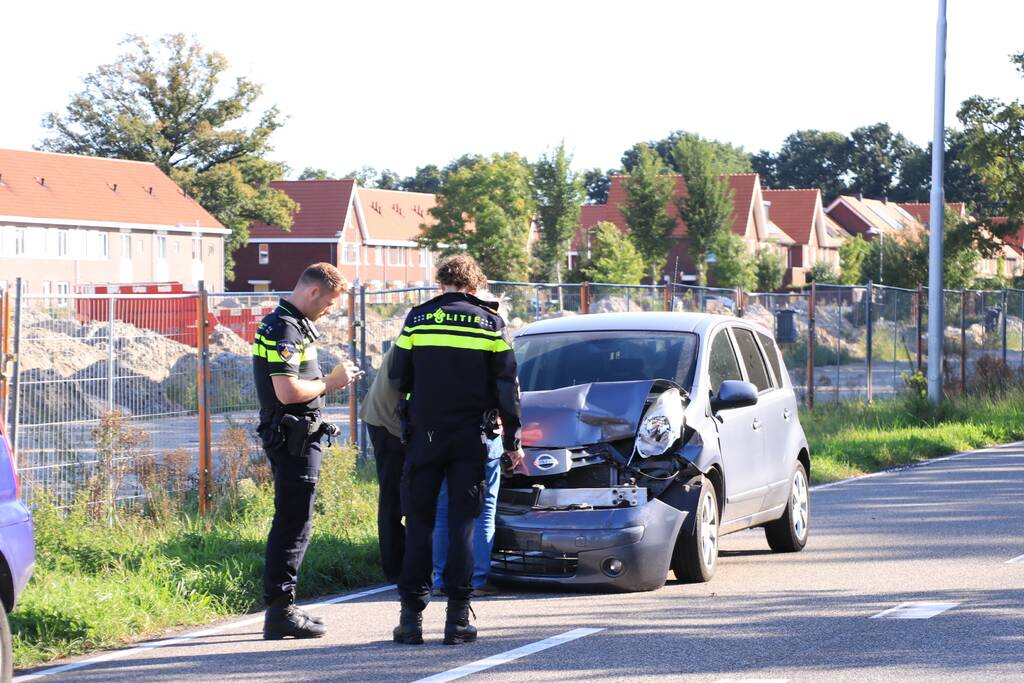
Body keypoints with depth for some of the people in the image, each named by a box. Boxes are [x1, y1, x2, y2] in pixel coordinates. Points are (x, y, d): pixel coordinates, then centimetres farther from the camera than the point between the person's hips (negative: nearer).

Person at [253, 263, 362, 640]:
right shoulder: (283, 330, -17)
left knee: (293, 522, 15)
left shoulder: (295, 326, 17)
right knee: (293, 524, -9)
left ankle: (282, 607, 22)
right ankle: (280, 612, -8)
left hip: (299, 438, 11)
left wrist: (334, 379, 10)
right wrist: (331, 382, -12)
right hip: (292, 439, -11)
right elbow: (288, 392, -24)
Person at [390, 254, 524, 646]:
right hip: (470, 437, 0)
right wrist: (513, 440, 8)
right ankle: (458, 617, -1)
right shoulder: (491, 323, 3)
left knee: (419, 522, 5)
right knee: (462, 522, 3)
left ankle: (411, 616, 1)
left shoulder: (417, 319, 3)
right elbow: (507, 386, 2)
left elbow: (399, 379, 6)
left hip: (425, 434, 0)